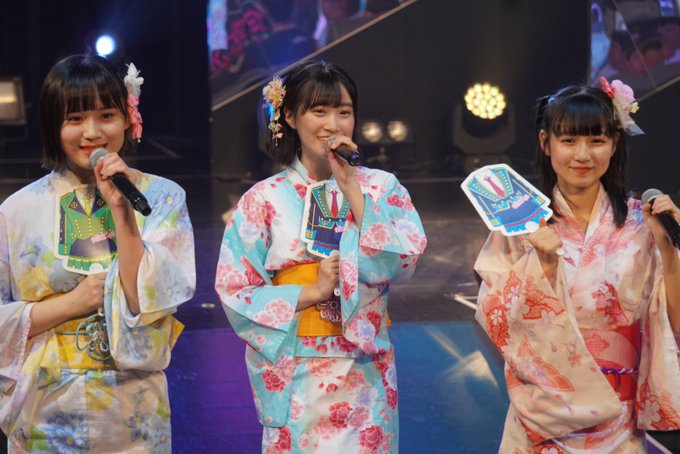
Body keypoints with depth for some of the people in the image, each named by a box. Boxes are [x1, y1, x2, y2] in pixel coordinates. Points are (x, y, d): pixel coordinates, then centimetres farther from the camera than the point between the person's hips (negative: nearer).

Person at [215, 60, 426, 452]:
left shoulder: (381, 187, 3)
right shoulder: (264, 199, -1)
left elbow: (405, 260, -12)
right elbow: (235, 291, -4)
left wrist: (351, 189, -14)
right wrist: (312, 292, -14)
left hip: (364, 373, 1)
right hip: (295, 374, -1)